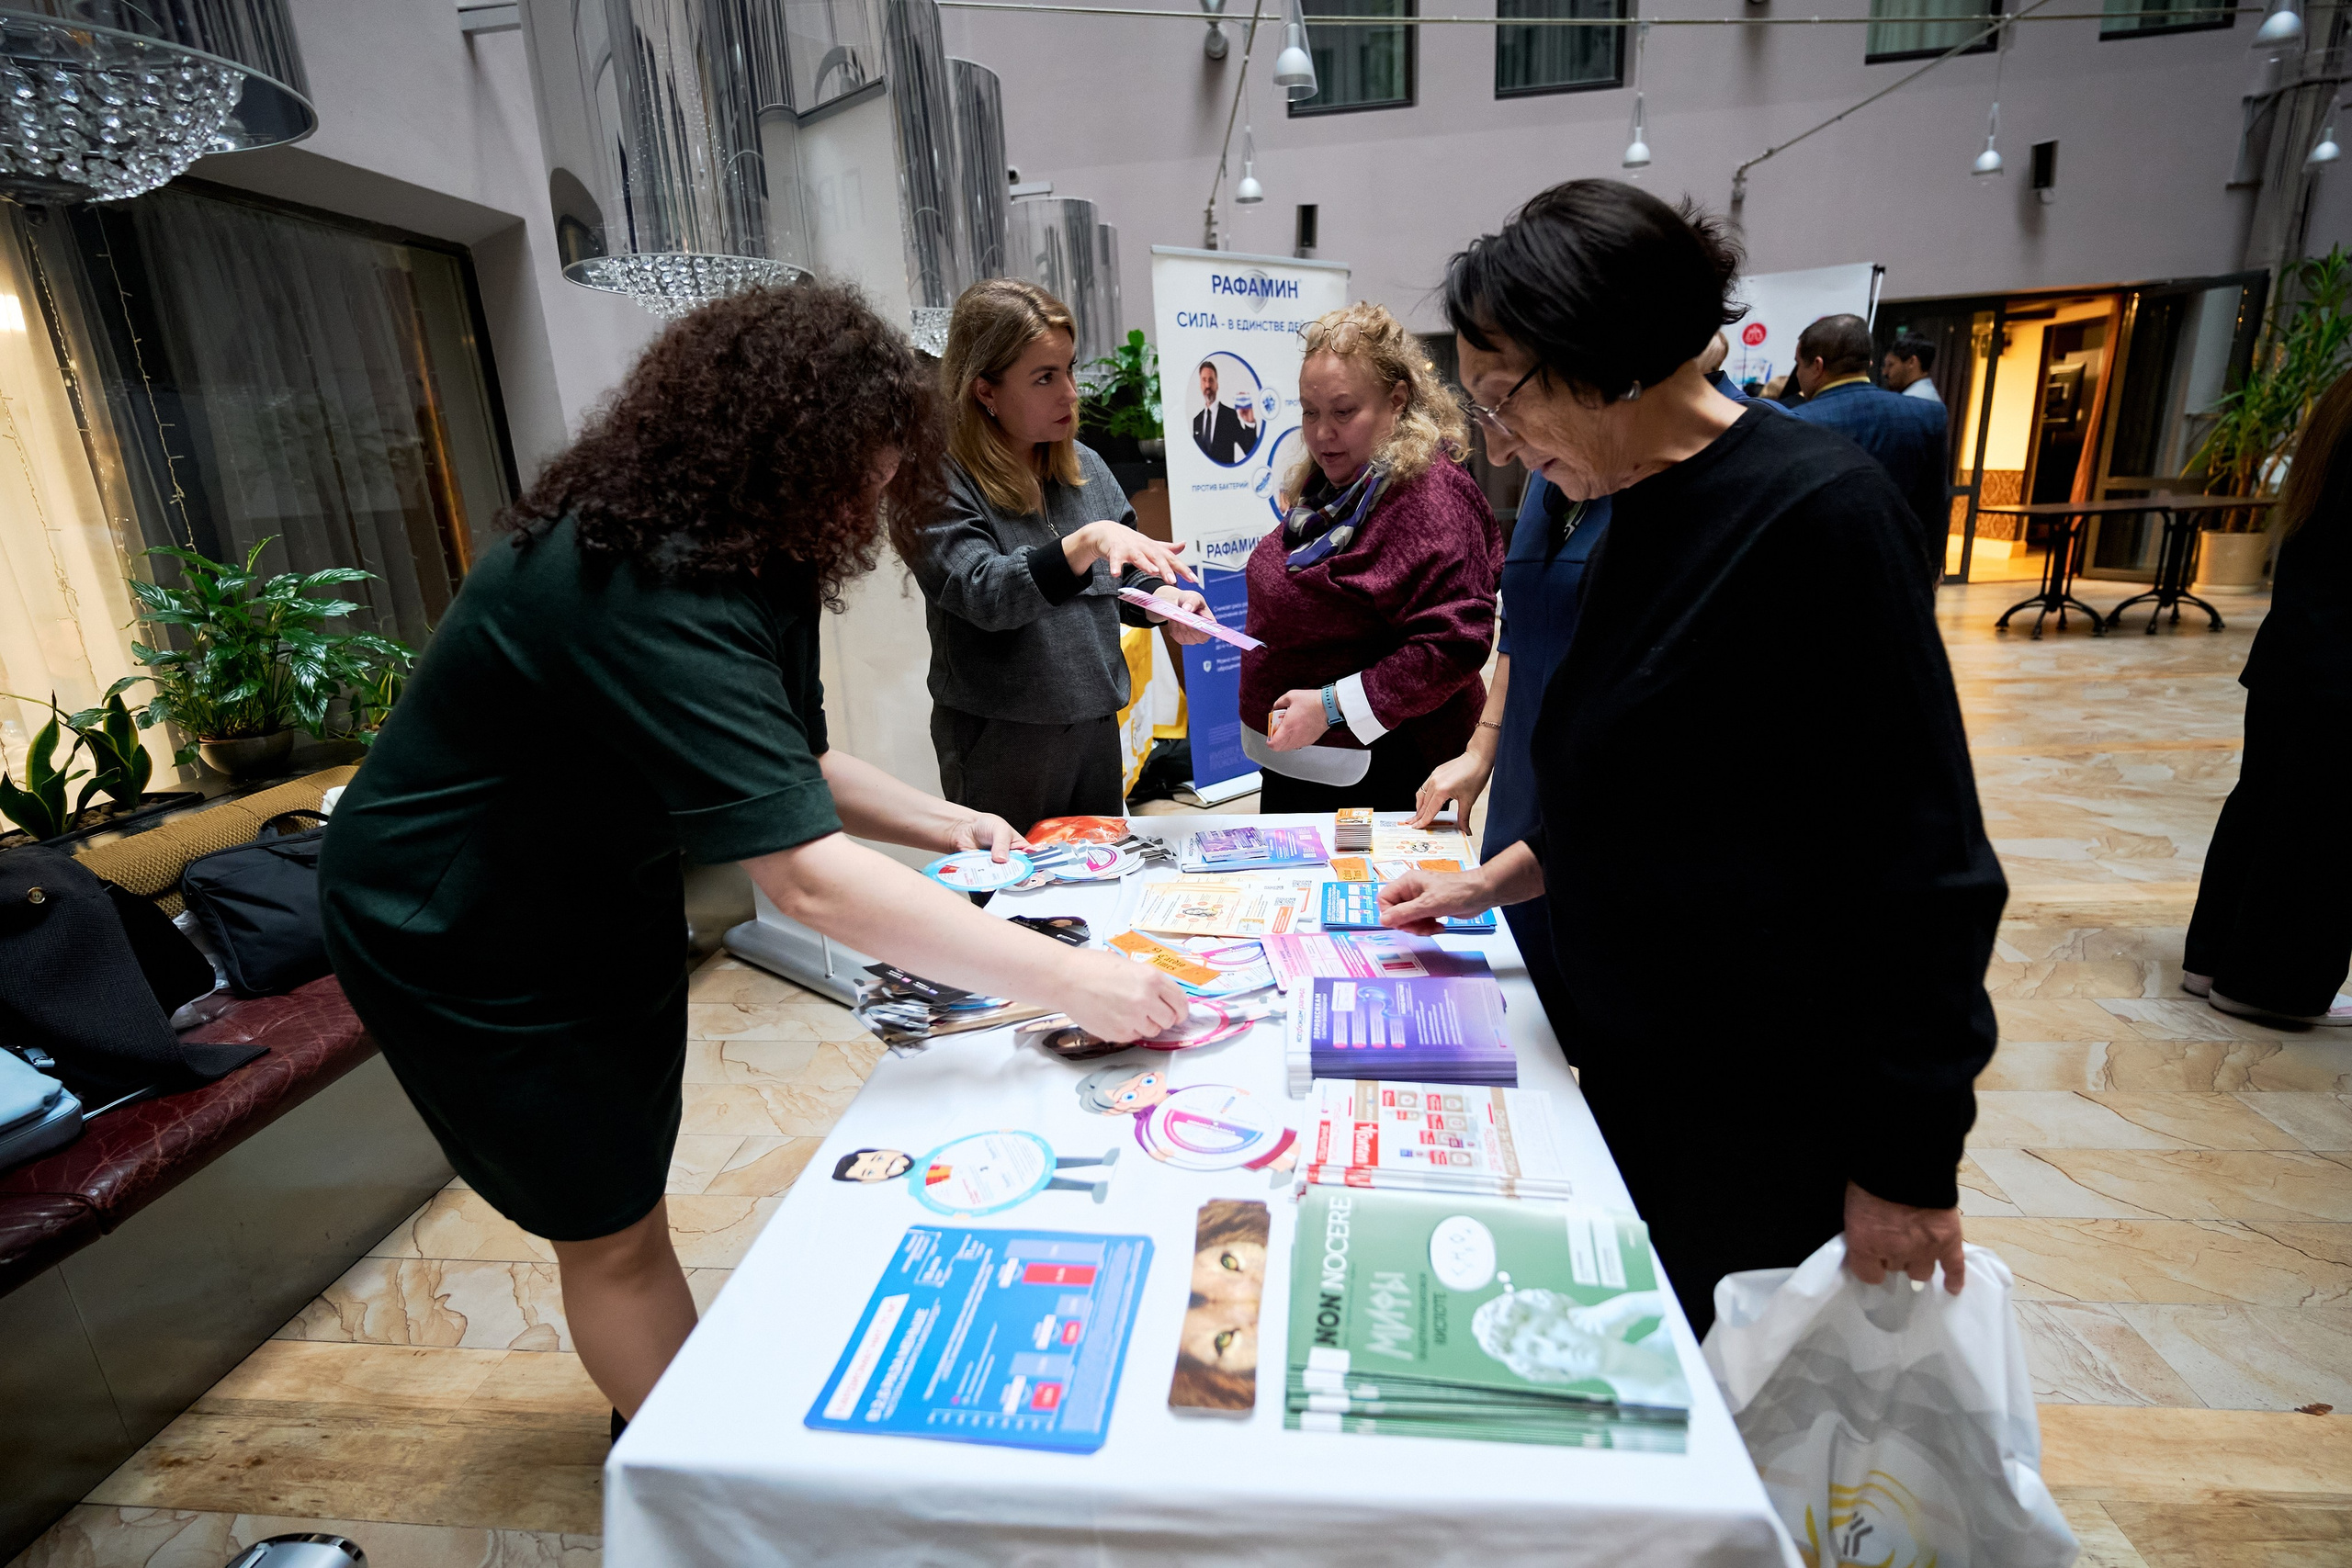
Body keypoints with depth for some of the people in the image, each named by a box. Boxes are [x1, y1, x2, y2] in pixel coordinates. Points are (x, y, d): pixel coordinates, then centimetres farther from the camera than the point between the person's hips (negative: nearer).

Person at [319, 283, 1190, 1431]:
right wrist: (1068, 980, -41)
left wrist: (939, 823, -11)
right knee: (610, 1228, 6)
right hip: (460, 936, -9)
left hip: (601, 893, 9)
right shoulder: (649, 595, -36)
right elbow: (809, 878, -44)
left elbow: (786, 766, 2)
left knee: (632, 1187, 22)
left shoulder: (739, 554, -6)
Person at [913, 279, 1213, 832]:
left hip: (1096, 725, 6)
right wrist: (1088, 541, -36)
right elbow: (984, 594, -26)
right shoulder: (940, 482, -13)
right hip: (1000, 742, -6)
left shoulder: (1083, 466, 5)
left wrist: (1163, 599, -9)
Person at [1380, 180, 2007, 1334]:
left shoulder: (1816, 510, -20)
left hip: (1770, 1121, -7)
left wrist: (1906, 1164, -16)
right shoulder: (1645, 512, 5)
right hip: (1638, 1068, 8)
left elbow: (1927, 874, -19)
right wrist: (1490, 884, 9)